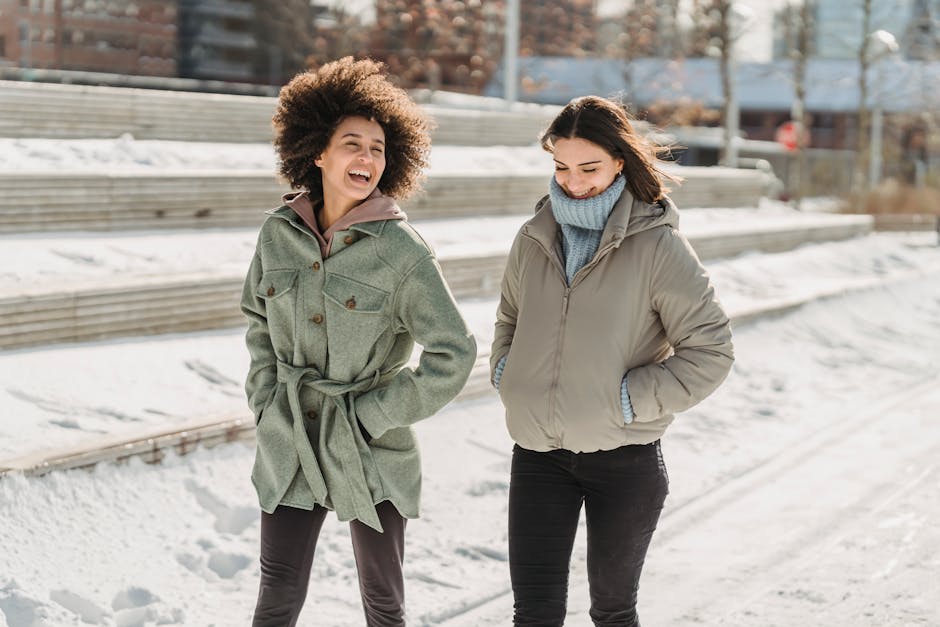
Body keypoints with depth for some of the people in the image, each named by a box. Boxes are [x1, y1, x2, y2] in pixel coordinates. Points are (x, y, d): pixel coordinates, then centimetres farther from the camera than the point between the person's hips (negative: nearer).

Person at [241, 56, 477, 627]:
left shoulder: (402, 250, -13)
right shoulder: (280, 234, 0)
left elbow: (452, 355, -12)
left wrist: (373, 416, -12)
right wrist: (266, 399, 7)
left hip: (372, 452, -3)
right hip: (290, 446, 3)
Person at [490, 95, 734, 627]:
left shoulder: (658, 245, -11)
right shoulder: (535, 238, 4)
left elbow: (711, 351, -10)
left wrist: (629, 400, -15)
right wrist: (506, 374, 4)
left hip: (625, 459, -3)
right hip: (538, 456, 4)